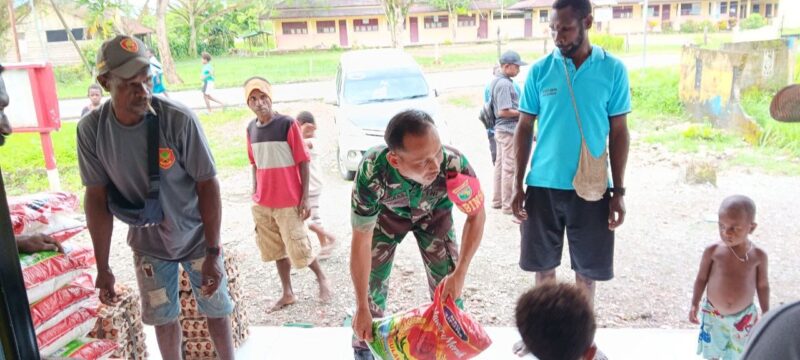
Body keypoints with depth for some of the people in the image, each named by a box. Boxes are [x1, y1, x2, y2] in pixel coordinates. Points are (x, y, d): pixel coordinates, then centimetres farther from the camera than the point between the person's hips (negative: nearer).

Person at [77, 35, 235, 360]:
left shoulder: (179, 119, -26)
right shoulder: (91, 130, -17)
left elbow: (207, 185, -19)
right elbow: (96, 198, -7)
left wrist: (213, 252, -17)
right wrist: (102, 267, -5)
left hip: (196, 237, -2)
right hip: (148, 244, 2)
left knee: (216, 310, 12)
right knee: (163, 317, 17)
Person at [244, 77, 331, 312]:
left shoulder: (288, 124, -12)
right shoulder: (251, 129, 4)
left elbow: (303, 162, -10)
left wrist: (305, 197, -12)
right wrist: (255, 194, 13)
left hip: (288, 202, -5)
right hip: (262, 203, 5)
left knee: (299, 249, 1)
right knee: (276, 250, 14)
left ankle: (322, 278, 28)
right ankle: (287, 294, 30)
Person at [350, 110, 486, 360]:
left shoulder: (454, 164, -42)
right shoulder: (371, 171, -42)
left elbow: (476, 215, -20)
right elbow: (361, 241, -29)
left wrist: (459, 273, -26)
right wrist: (362, 308, -22)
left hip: (434, 213, 1)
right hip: (388, 213, 0)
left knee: (448, 283, -5)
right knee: (371, 281, 2)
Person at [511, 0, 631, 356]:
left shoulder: (613, 69, -2)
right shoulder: (539, 70, -1)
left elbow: (619, 133, 1)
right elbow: (524, 129, 3)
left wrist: (618, 190, -2)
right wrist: (518, 184, -1)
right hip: (543, 185, 1)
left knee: (587, 267, 10)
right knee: (544, 264, 12)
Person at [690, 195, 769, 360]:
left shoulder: (758, 255, -13)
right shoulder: (712, 251, -16)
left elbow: (763, 285, 0)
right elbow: (701, 278, -5)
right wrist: (694, 304, -6)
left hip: (743, 316, 0)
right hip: (712, 314, 0)